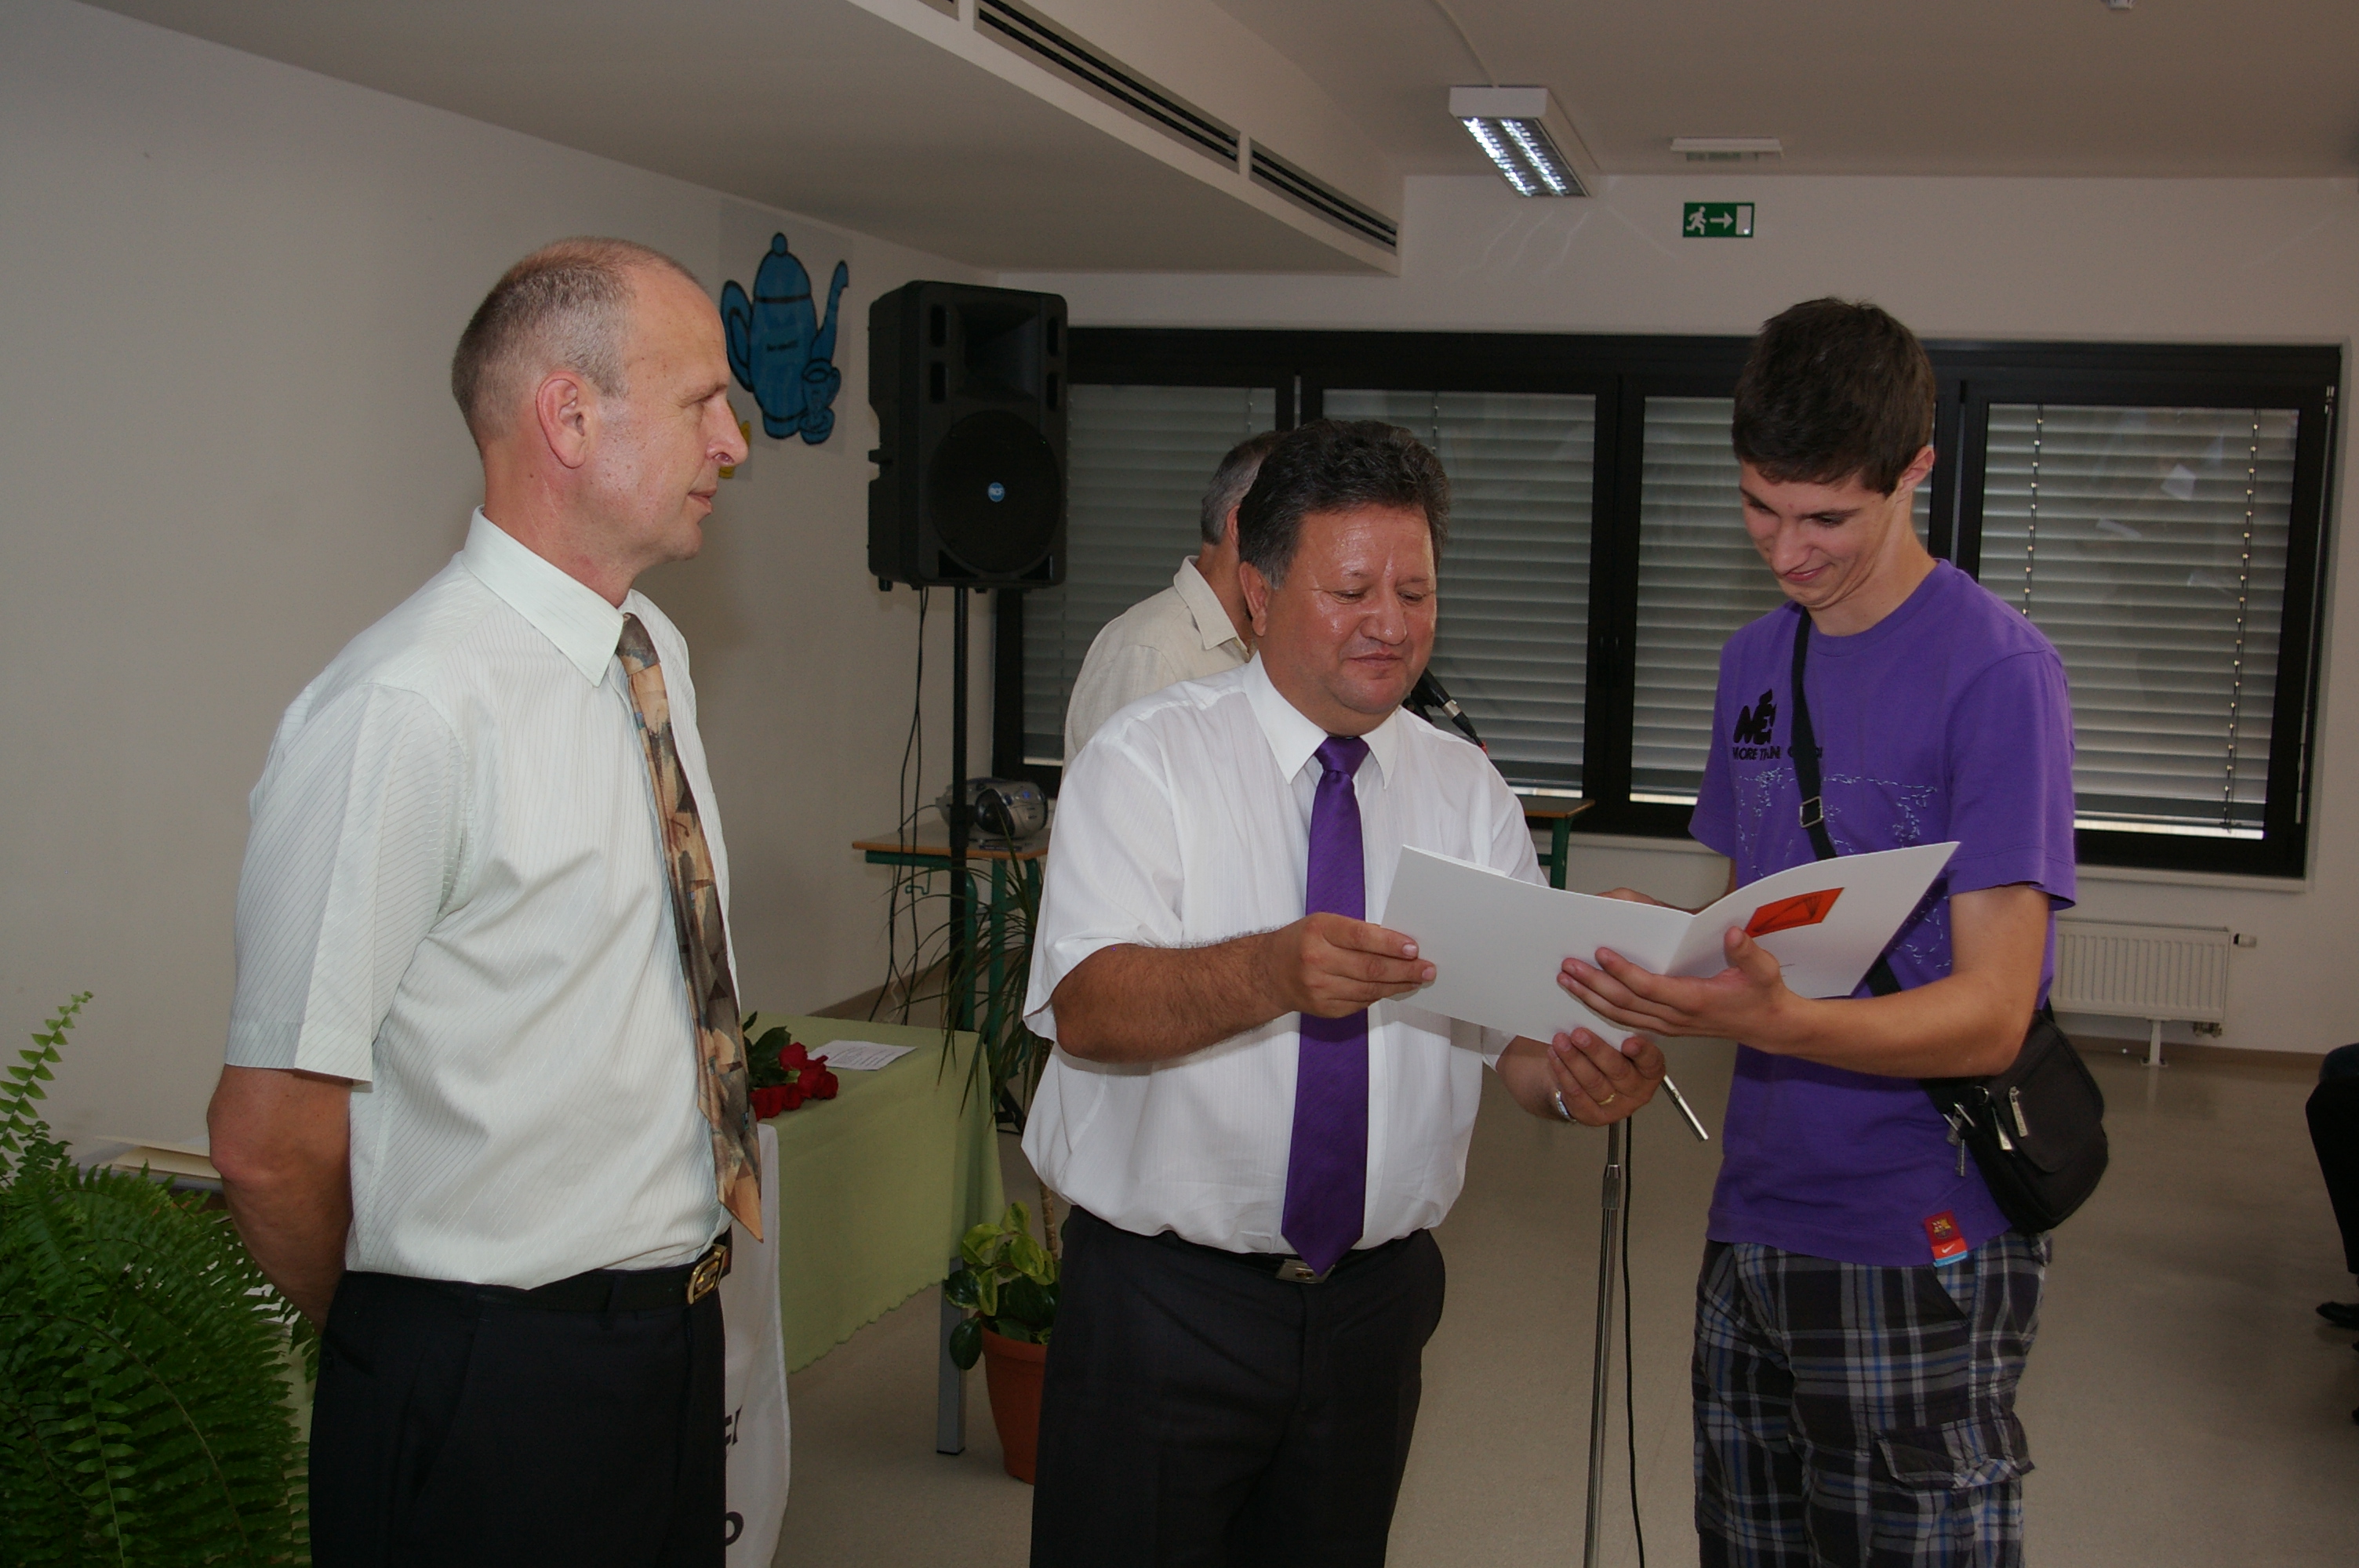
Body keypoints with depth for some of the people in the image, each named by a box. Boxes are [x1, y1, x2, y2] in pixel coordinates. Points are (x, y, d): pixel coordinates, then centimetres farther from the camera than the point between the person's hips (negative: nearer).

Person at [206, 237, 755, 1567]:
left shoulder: (657, 657, 5)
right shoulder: (406, 712, -23)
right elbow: (270, 1141, -20)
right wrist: (410, 1346, -2)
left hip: (675, 1341, 8)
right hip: (496, 1390, -8)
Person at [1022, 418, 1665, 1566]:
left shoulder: (1466, 791, 5)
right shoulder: (1145, 762, -9)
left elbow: (1520, 1024, -2)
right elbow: (1089, 1007, -23)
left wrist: (1577, 1073, -25)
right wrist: (1273, 972, -40)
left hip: (1375, 1296, 4)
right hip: (1164, 1291, -4)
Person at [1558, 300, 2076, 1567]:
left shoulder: (1996, 670, -13)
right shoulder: (1755, 661, 10)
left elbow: (1988, 1013, -18)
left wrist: (1768, 1019, -35)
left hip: (1920, 1244, -6)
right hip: (1755, 1220, 7)